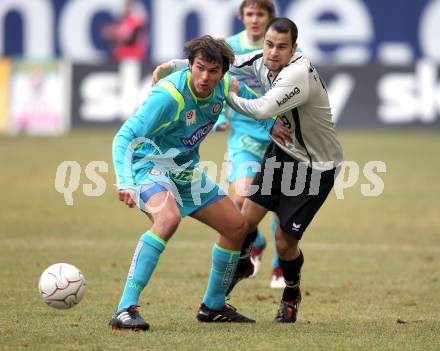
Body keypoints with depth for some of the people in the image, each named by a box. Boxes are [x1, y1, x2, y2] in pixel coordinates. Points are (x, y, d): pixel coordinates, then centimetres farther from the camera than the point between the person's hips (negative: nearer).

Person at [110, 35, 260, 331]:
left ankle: (213, 306, 29)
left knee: (237, 226, 10)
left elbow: (258, 102, 16)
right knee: (168, 218, -37)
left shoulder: (224, 87, -9)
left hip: (186, 171, 8)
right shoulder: (169, 96, -30)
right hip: (149, 164, -8)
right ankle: (126, 310, -39)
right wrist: (125, 183, -47)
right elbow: (125, 137, -34)